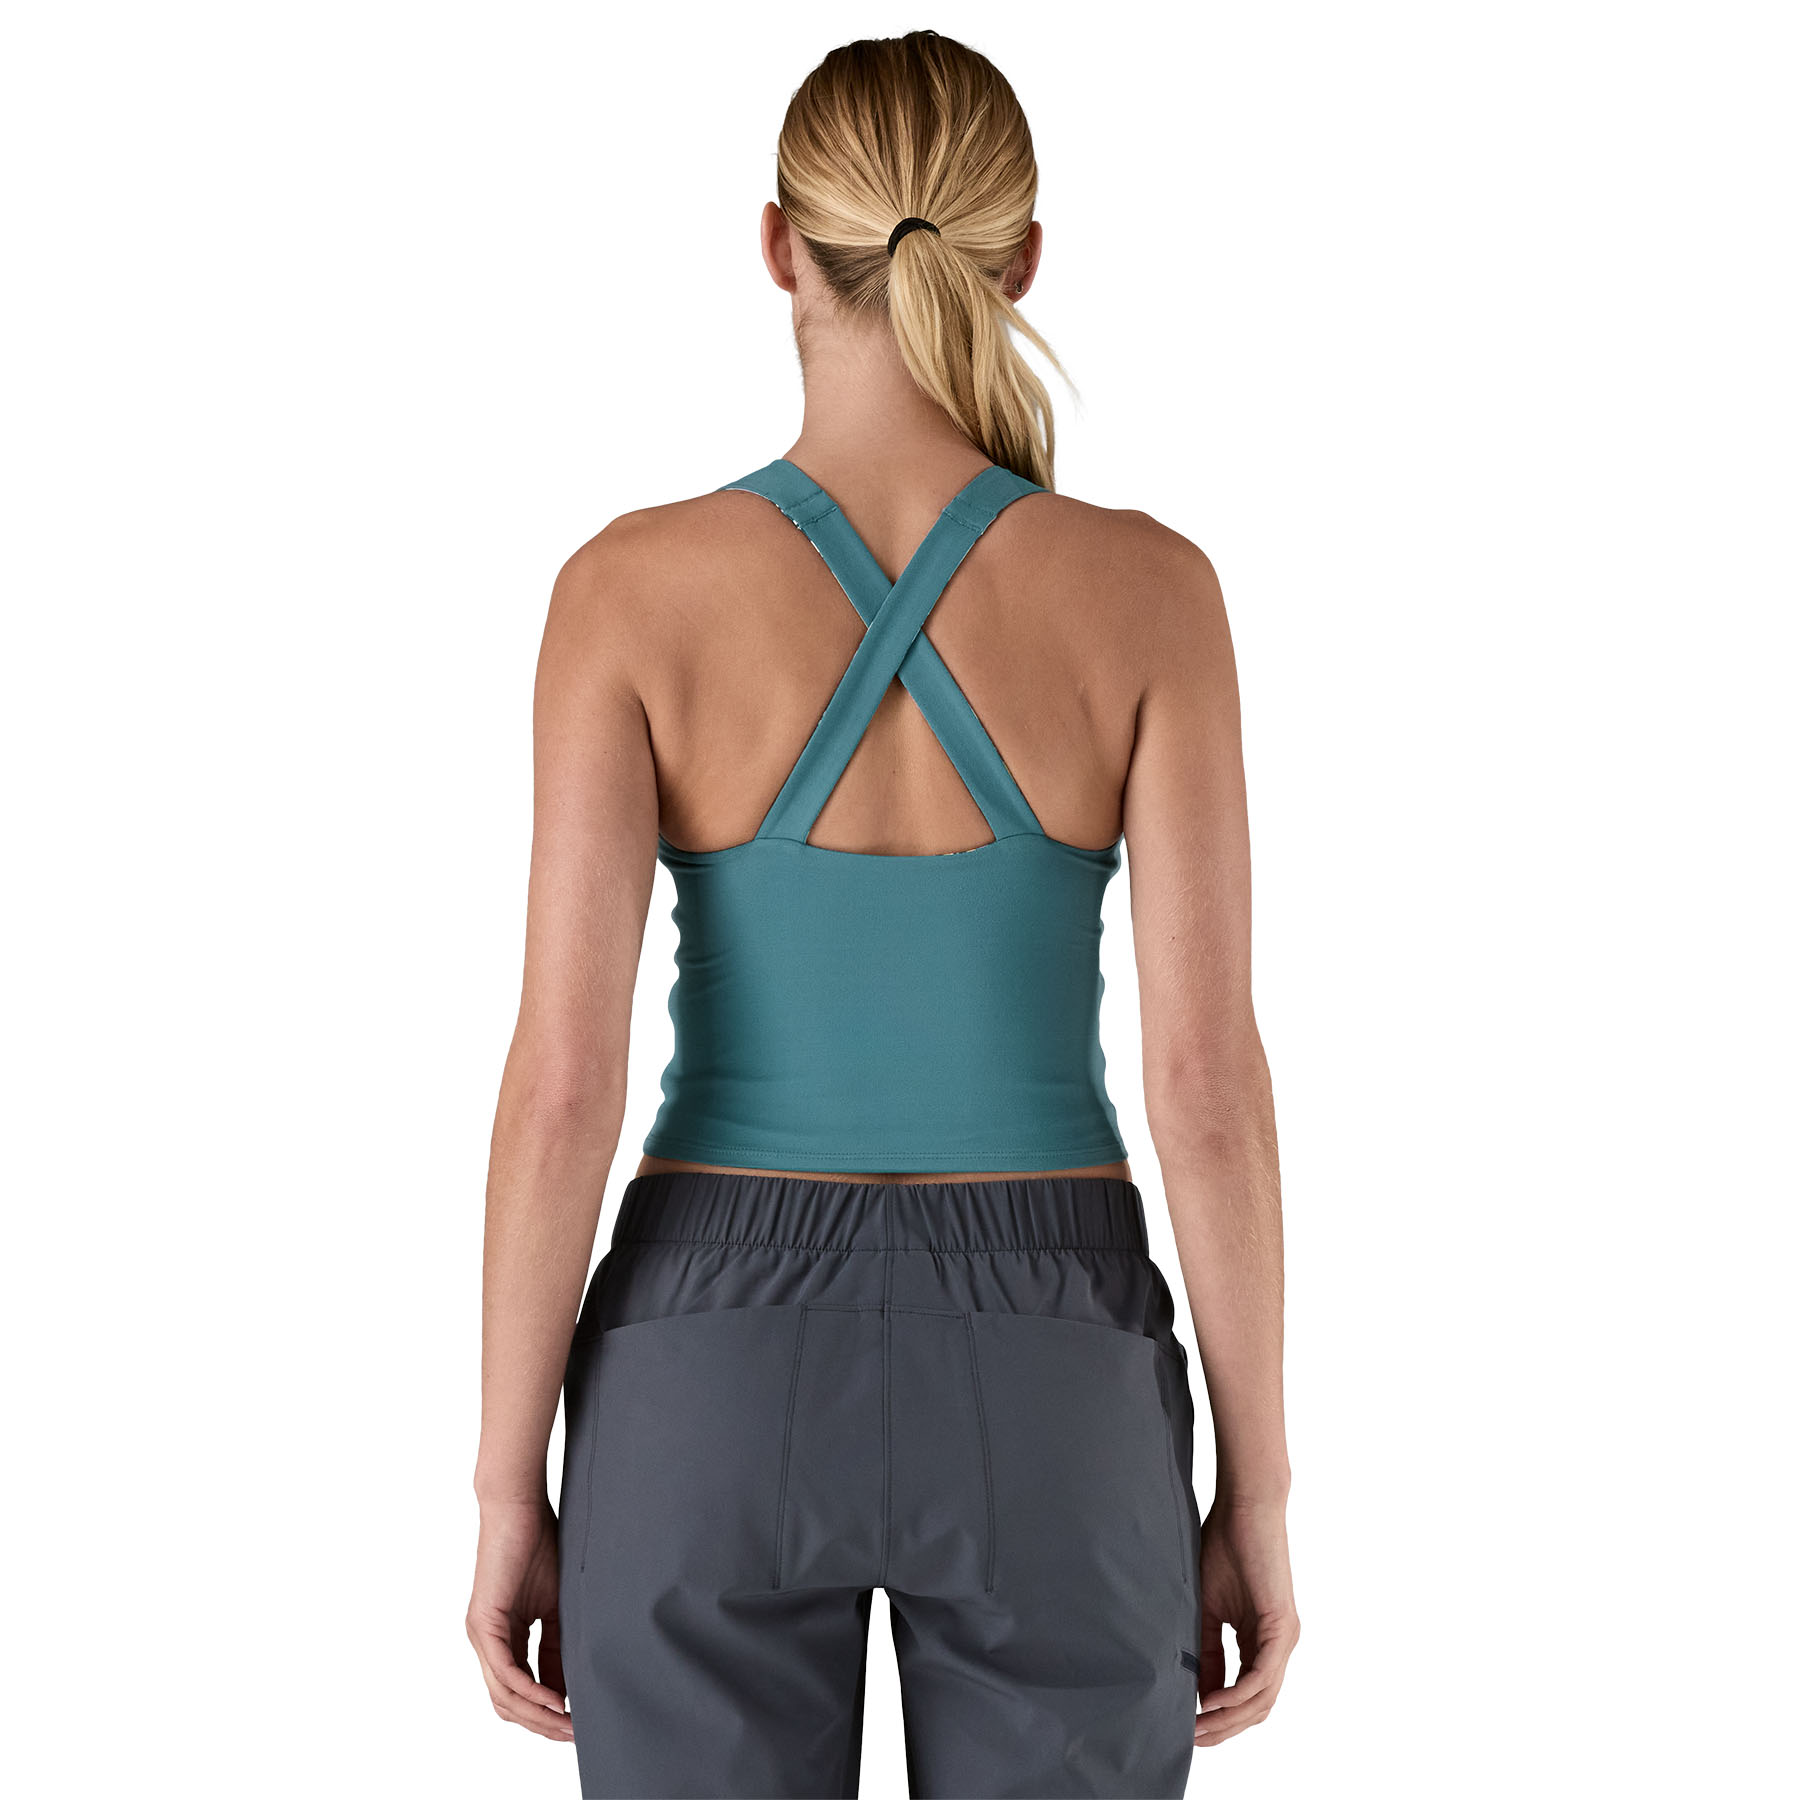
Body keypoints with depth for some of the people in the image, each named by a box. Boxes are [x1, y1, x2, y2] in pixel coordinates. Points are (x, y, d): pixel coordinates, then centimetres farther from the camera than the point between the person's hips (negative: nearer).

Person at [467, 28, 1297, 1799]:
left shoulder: (637, 586, -9)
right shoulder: (1145, 590, -8)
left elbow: (565, 1075, -11)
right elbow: (1207, 1074, -10)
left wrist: (509, 1491, -1)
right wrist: (1254, 1493, 1)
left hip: (724, 1371, 0)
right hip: (1042, 1388, 0)